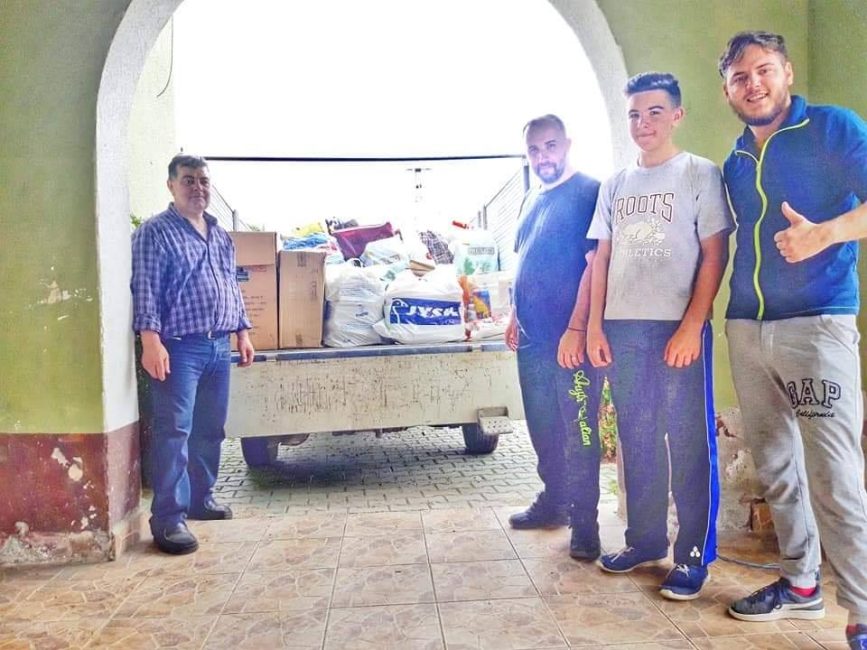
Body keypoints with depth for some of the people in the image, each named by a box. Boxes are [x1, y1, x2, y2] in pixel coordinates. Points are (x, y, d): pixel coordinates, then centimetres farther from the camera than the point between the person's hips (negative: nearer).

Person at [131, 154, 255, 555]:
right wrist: (151, 341, -21)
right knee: (174, 432, -9)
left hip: (219, 346, 7)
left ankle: (201, 498, 27)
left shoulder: (220, 234, 17)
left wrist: (242, 331, 17)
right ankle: (168, 518, -5)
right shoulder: (155, 232, -5)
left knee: (210, 429, 14)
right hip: (179, 347, -7)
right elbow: (145, 291, -12)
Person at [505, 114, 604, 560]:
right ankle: (553, 501, 32)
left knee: (578, 433, -1)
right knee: (543, 428, 16)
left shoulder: (588, 193, -8)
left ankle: (584, 523, 10)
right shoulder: (532, 200, 17)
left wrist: (577, 329, -21)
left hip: (571, 337, -8)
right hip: (532, 337, 8)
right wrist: (516, 317, 20)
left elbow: (594, 264, -15)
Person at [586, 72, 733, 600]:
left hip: (679, 328, -4)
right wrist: (595, 325, 8)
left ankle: (695, 555, 10)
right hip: (622, 329, 5)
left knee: (689, 442, -1)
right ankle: (645, 540, 24)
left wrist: (692, 325, -12)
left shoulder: (701, 174, 2)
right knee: (637, 440, 11)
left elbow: (715, 255, -4)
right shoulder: (615, 186, 16)